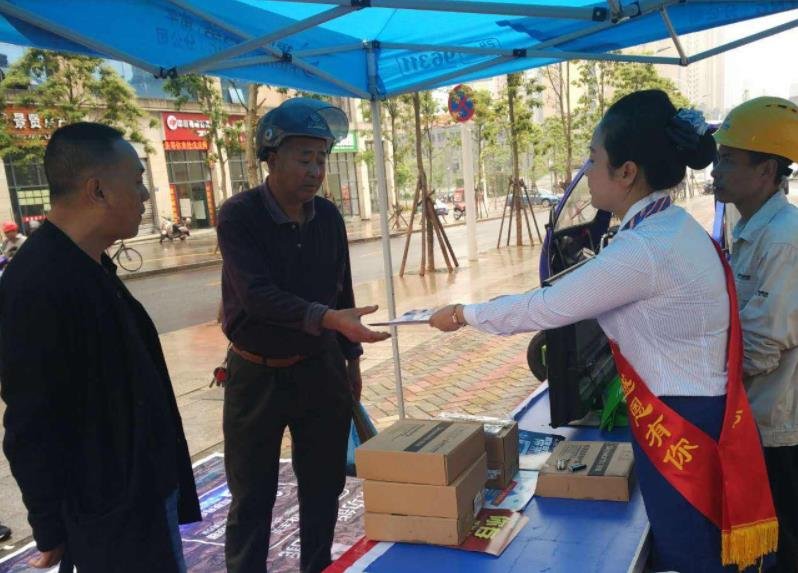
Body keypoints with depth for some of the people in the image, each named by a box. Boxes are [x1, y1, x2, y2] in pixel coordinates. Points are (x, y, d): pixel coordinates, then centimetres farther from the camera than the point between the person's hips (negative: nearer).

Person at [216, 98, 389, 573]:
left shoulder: (328, 216, -1)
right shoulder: (239, 216, -16)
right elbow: (257, 294, -28)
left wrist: (351, 358, 12)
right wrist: (329, 319, -41)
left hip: (319, 368, 4)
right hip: (258, 374, -4)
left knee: (324, 485, 14)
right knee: (252, 496, 7)